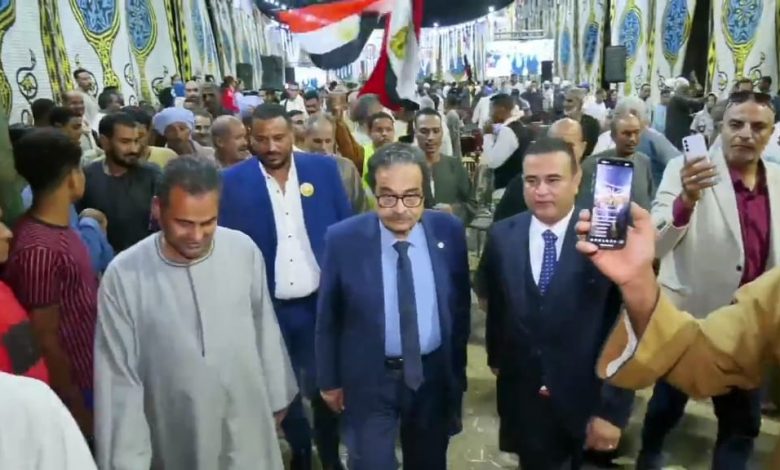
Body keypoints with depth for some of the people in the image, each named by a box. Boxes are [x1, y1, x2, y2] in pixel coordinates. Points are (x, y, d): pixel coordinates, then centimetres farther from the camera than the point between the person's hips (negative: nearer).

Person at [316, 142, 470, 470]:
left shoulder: (449, 231, -10)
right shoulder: (343, 239, -17)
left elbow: (460, 303, 2)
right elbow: (328, 317, -6)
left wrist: (457, 366, 7)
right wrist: (329, 380, 0)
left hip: (435, 374, 3)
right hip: (369, 380, -2)